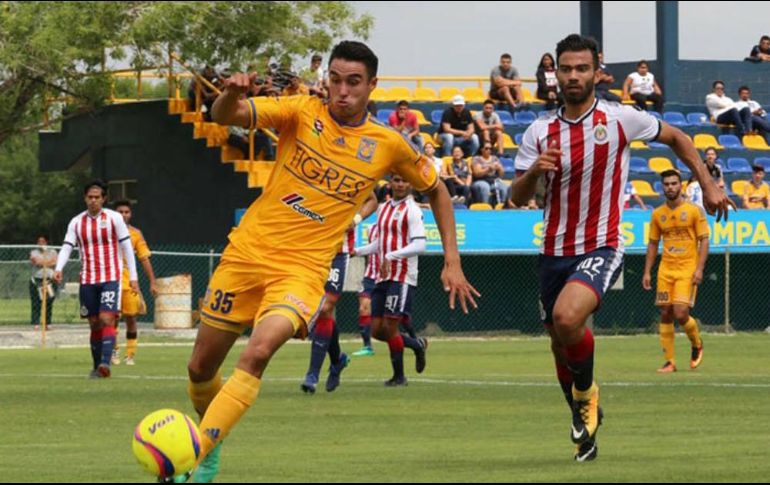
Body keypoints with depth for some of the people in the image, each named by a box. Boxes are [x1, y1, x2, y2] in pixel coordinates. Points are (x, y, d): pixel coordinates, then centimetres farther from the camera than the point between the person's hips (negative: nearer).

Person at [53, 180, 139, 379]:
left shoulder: (114, 218, -1)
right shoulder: (76, 222, 7)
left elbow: (127, 247, 1)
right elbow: (66, 247, 1)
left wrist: (133, 276, -2)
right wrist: (58, 269, -18)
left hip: (110, 278, -3)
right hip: (87, 280, 3)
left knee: (107, 319, -17)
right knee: (94, 323, 6)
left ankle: (105, 363, -27)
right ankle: (97, 366, 14)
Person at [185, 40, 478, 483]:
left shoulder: (388, 145, 0)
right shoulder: (303, 112, -3)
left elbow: (437, 190, 16)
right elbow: (226, 116, -16)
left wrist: (452, 262, 9)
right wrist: (231, 96, -40)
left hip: (303, 268, -2)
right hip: (247, 251, 2)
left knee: (258, 352, -29)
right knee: (201, 368, 8)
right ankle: (211, 449, 38)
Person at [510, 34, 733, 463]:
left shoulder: (620, 119, -4)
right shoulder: (540, 133, 2)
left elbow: (676, 137, 12)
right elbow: (517, 198, 0)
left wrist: (709, 185, 7)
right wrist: (534, 172, -21)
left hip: (601, 247, -4)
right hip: (555, 251, 4)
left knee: (567, 317, -30)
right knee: (562, 348, 10)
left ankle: (587, 393, -3)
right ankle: (585, 425, 33)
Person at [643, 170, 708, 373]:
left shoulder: (694, 211, -2)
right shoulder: (658, 214, 9)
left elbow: (704, 240, -3)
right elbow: (653, 244, 15)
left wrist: (699, 268, -13)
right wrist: (647, 272, 8)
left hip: (687, 270, -4)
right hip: (665, 270, 4)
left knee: (681, 314, -15)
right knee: (665, 315, 1)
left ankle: (697, 344, 14)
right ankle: (669, 362, 7)